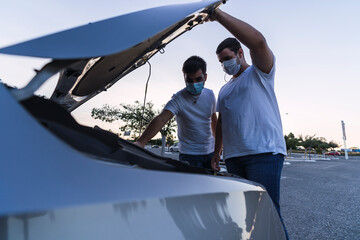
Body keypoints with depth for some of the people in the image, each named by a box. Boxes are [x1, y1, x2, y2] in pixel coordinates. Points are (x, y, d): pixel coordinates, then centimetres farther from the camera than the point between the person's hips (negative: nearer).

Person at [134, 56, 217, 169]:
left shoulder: (210, 95, -1)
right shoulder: (178, 99, -19)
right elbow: (161, 119, -35)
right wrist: (141, 142, -50)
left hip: (211, 152, 5)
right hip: (189, 155, -5)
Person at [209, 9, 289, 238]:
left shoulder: (260, 72, 6)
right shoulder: (224, 90, 25)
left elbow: (258, 41, -15)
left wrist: (219, 15, -14)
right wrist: (216, 153, 17)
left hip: (264, 152, -6)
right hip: (234, 157, 6)